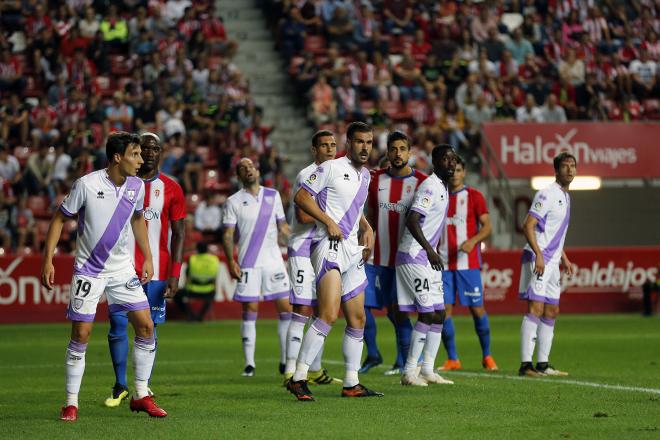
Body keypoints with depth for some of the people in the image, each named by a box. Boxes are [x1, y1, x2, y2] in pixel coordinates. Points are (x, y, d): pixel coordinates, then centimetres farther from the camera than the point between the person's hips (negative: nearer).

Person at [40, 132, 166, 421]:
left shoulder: (137, 186, -2)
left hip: (122, 268, 5)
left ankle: (141, 396, 11)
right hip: (88, 269, -5)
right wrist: (48, 260, -11)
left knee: (146, 327, -2)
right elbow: (60, 219, -7)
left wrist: (148, 258, 16)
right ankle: (71, 403, 5)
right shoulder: (87, 185, -17)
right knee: (80, 335, -7)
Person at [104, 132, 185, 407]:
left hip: (156, 270, -1)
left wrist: (174, 273, -8)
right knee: (117, 325, -3)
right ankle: (120, 387, 8)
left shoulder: (171, 189, 3)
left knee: (149, 329, 3)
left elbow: (179, 234, 1)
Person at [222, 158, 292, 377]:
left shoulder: (273, 195, 11)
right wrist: (231, 261, -10)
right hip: (249, 263, -3)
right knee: (250, 310, -3)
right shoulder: (234, 201, 2)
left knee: (286, 308, -2)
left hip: (274, 260, 3)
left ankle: (286, 361, 7)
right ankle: (249, 363, 2)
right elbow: (228, 235, 0)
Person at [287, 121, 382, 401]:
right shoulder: (331, 168, -6)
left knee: (357, 319, 9)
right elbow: (301, 197, -9)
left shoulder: (365, 175, 19)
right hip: (329, 246, -9)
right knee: (329, 314, -20)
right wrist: (329, 222, -16)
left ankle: (352, 384, 17)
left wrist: (367, 229, 17)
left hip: (353, 250, 9)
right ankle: (298, 379, -20)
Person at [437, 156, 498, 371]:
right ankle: (452, 359, 4)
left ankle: (487, 356, 10)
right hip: (443, 263, 3)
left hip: (468, 263, -3)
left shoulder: (474, 196, 1)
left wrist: (473, 240, -21)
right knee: (444, 309, -3)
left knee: (477, 308, -2)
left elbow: (487, 226, -4)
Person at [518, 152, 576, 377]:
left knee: (551, 312, 10)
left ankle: (543, 364, 14)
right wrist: (538, 254, -26)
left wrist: (564, 258, 24)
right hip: (538, 260, -10)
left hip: (552, 261, 10)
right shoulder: (547, 194, -11)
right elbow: (528, 226, -19)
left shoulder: (565, 197, 19)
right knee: (536, 308, -14)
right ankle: (526, 364, -17)